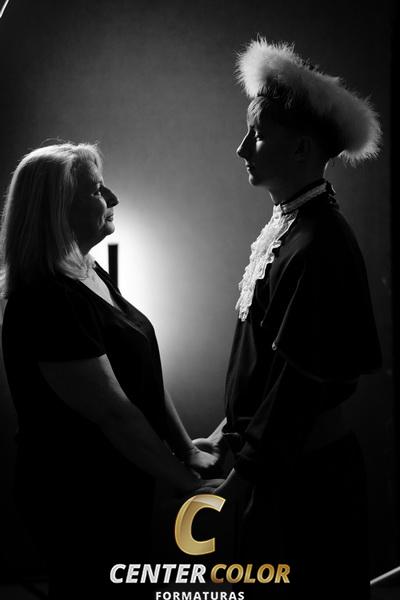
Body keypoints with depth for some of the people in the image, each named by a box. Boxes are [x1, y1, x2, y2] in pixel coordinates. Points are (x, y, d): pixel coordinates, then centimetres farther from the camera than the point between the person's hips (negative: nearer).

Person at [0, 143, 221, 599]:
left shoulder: (91, 275, 5)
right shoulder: (47, 300, -26)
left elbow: (146, 378, 8)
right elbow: (114, 414, -24)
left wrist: (187, 450, 5)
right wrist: (187, 484, -16)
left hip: (120, 489, 9)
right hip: (79, 504, -9)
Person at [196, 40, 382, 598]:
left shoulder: (318, 243, -24)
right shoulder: (285, 223, 4)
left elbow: (304, 376, -24)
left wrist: (245, 474, -17)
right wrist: (232, 429, 14)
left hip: (304, 471, -8)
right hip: (277, 456, 8)